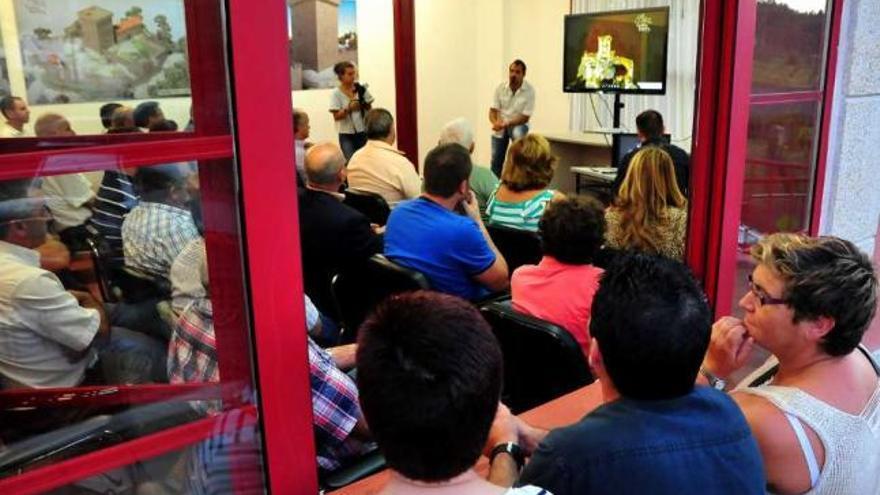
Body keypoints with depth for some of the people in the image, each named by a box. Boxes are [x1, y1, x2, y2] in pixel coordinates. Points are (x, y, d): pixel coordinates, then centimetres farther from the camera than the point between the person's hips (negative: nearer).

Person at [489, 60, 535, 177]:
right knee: (496, 161, 3)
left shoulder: (529, 90, -16)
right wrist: (496, 122, -28)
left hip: (518, 124, -3)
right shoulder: (500, 88, -7)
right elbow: (493, 110, -5)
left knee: (518, 134, -38)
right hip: (500, 127, 3)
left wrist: (506, 124, -28)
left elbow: (525, 117, -16)